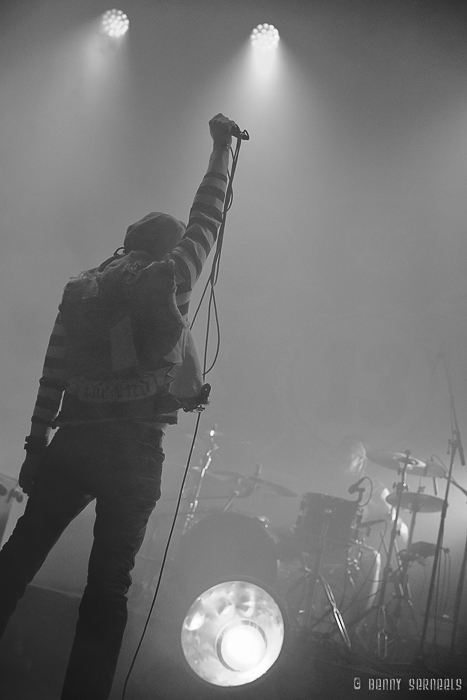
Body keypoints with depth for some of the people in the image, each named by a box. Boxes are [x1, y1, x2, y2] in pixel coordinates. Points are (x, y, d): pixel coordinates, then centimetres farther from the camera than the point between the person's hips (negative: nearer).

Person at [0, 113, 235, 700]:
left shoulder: (80, 288, 10)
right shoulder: (166, 279, -3)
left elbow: (53, 377, 9)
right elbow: (206, 219, 10)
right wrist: (220, 148, 20)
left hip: (71, 445, 5)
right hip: (135, 454, -4)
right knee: (109, 585, 5)